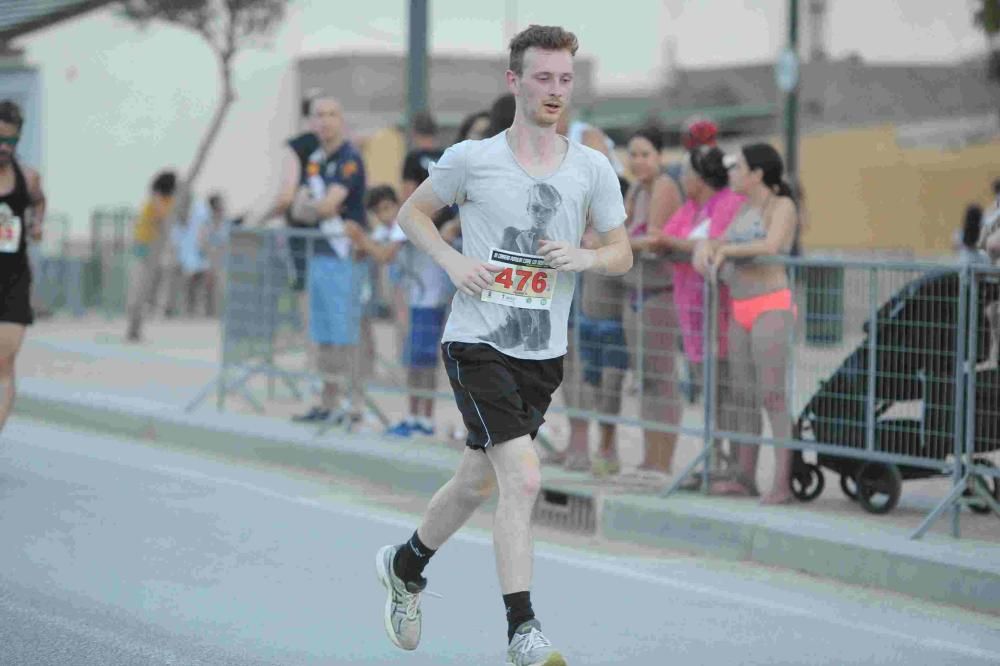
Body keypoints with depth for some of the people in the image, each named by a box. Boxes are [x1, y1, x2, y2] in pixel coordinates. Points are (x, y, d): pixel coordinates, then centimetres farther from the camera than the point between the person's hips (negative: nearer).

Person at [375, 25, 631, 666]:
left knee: (479, 482, 17)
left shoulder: (592, 168, 3)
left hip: (544, 354, 4)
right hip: (477, 342, -4)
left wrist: (584, 257, -12)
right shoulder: (472, 160, -4)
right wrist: (453, 259, -8)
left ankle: (405, 565, 43)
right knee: (523, 477, -20)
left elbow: (622, 253, 11)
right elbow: (412, 213, 10)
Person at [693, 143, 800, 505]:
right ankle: (745, 477, 13)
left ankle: (783, 483, -15)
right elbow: (719, 243, 18)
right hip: (741, 312, 8)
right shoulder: (746, 209, 16)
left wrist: (725, 249, -13)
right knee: (744, 397, 8)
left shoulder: (782, 206, -8)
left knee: (772, 397, -13)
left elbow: (771, 246, -24)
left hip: (771, 308, -8)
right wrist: (704, 246, -6)